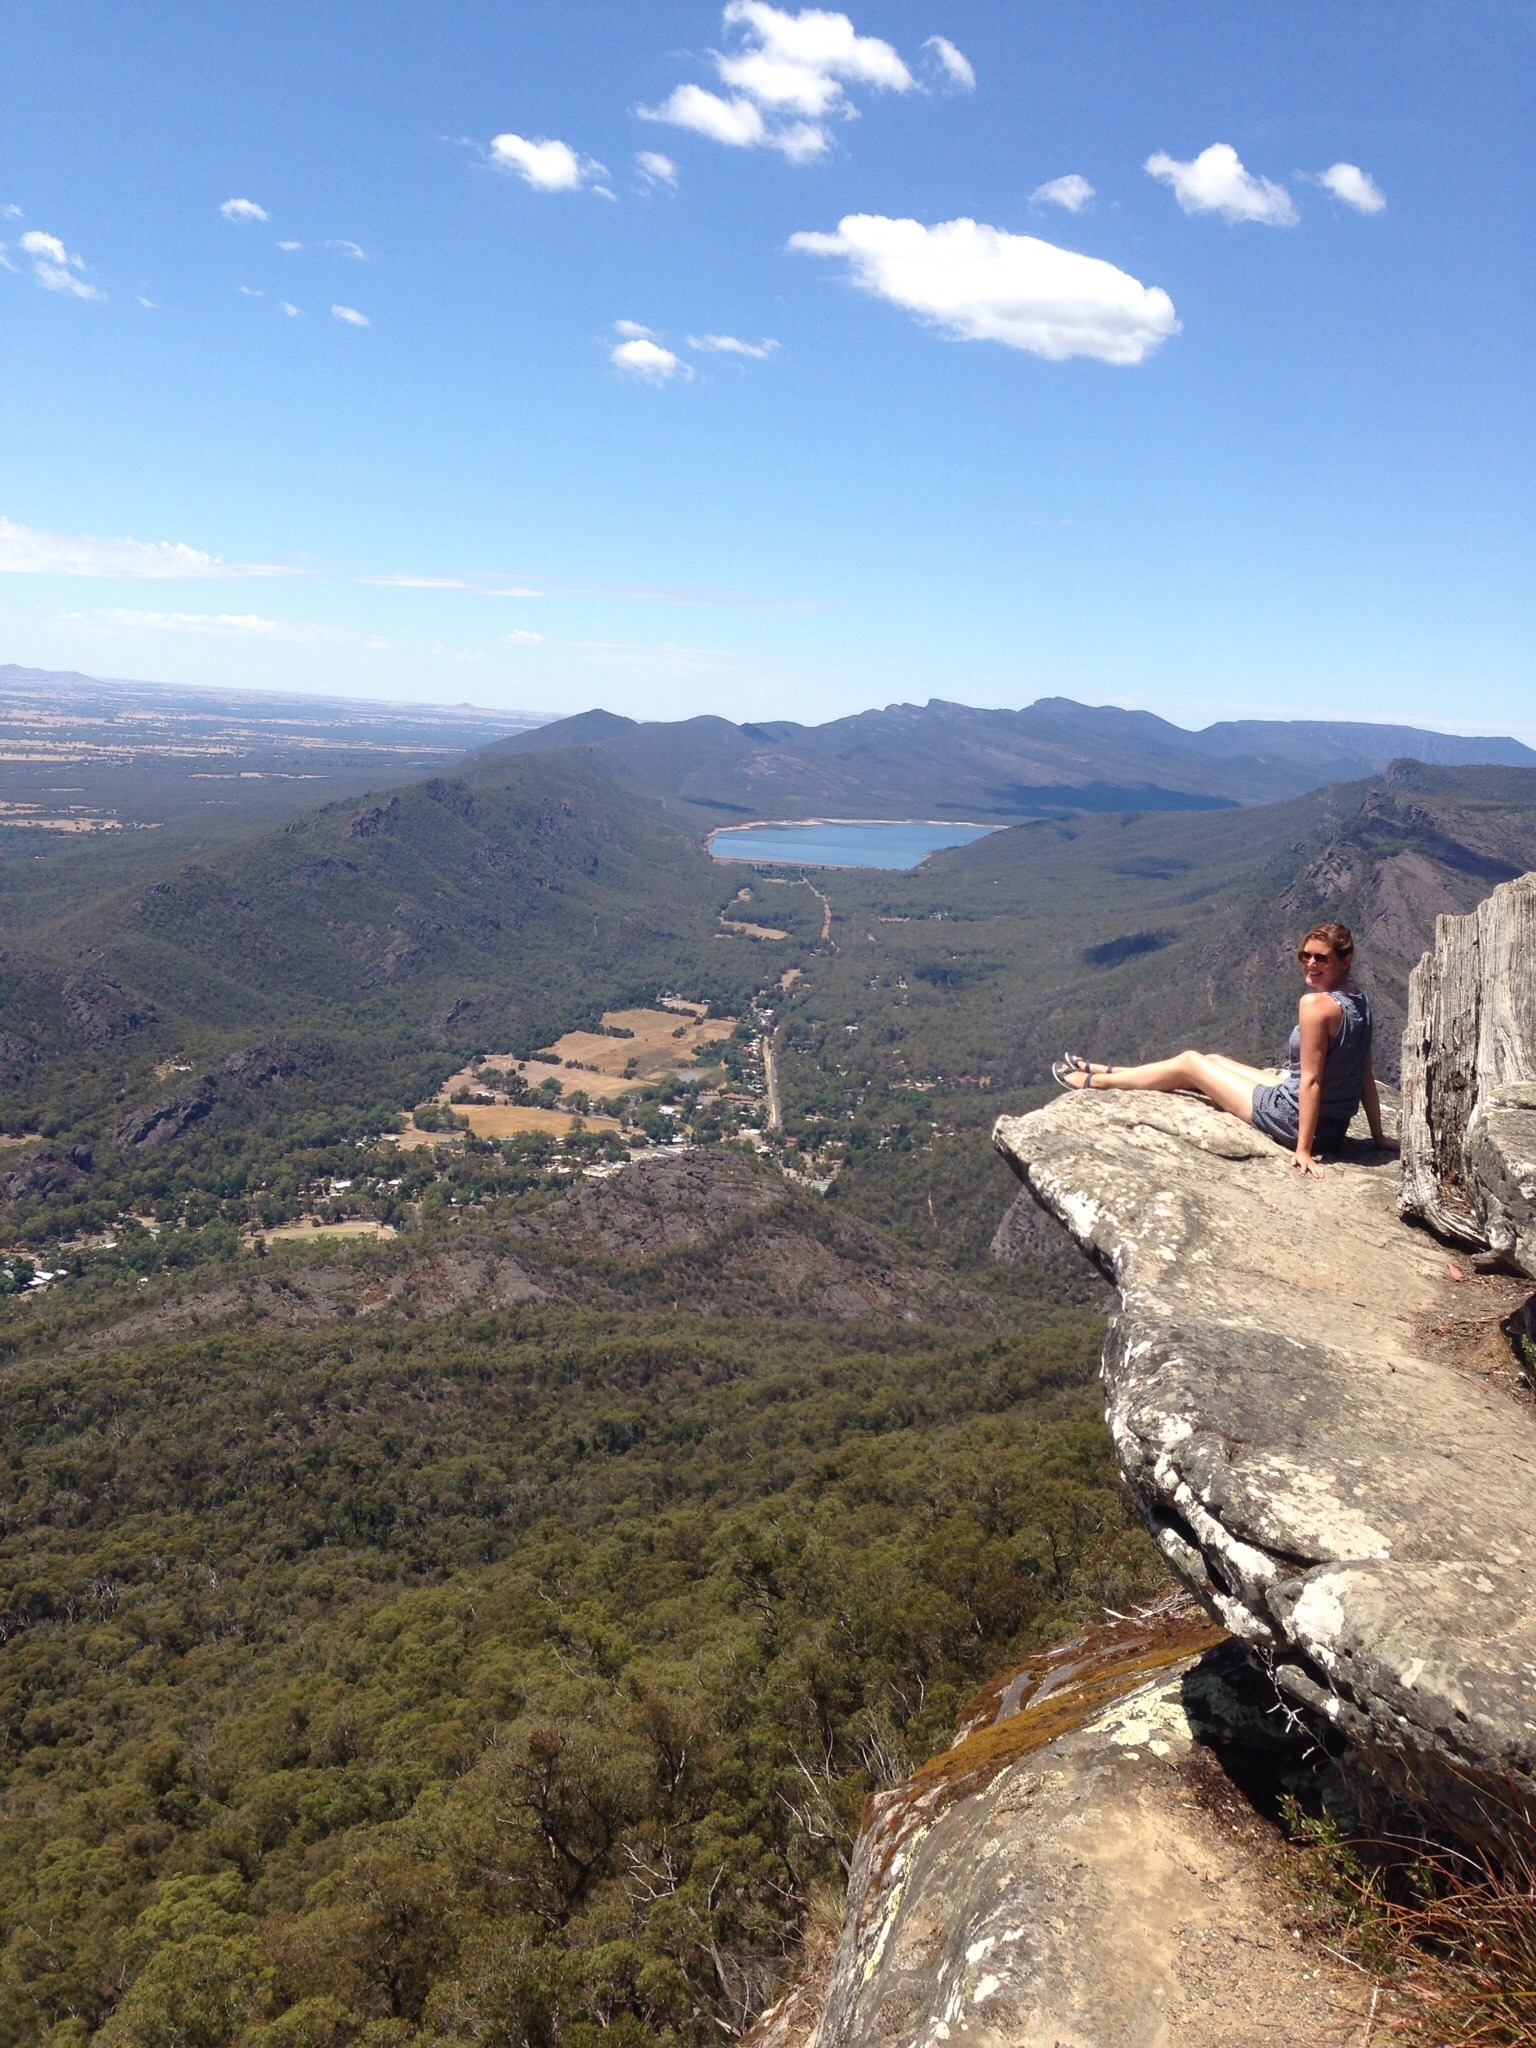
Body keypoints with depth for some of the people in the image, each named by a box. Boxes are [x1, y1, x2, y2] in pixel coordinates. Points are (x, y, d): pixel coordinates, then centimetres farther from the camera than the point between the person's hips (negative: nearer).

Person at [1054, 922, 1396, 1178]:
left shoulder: (1316, 1004, -25)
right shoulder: (1360, 1000, 2)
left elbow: (1311, 1079, -25)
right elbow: (1366, 1076, 7)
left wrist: (1304, 1149, -23)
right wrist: (1379, 1136, 13)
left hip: (1292, 1119, -8)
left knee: (1189, 1063, 9)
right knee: (1214, 1059, 23)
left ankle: (1093, 1081, 28)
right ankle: (1108, 1071, 40)